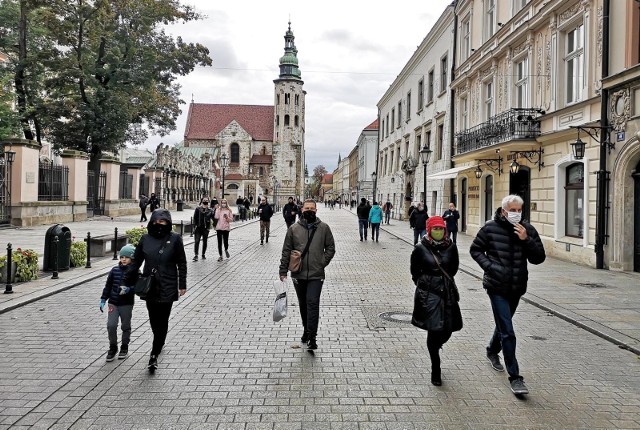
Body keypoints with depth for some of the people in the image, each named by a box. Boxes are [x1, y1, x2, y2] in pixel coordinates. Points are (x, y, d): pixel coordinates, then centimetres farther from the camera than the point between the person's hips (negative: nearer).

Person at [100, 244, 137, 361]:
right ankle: (113, 347, 13)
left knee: (126, 326, 10)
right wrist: (103, 299, 9)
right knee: (111, 325, -6)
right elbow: (108, 286, 10)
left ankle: (124, 348, 28)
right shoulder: (114, 270, 3)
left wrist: (129, 289, -28)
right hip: (113, 303, 2)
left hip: (127, 304, -2)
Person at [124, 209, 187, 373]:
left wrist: (182, 285, -2)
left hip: (167, 287, -3)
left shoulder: (175, 239, -6)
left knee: (162, 321, -2)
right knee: (154, 319, 14)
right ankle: (160, 343, 40)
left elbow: (181, 263, -1)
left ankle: (154, 355, 4)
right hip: (149, 286, 3)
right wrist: (127, 282, 3)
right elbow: (135, 261, 7)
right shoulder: (145, 239, 1)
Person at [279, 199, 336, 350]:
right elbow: (286, 251, 3)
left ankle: (312, 337, -5)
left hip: (316, 275, -2)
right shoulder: (294, 228, 1)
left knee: (313, 303, -9)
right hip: (298, 275, 2)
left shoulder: (324, 228, 1)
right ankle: (306, 330, 33)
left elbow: (331, 248, 8)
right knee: (303, 304, 15)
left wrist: (323, 262, -3)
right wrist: (283, 271, -1)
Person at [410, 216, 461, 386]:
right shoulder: (420, 248, -6)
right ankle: (435, 371, 9)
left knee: (447, 330, 4)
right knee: (434, 330, -5)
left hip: (448, 292, 3)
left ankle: (434, 348, 40)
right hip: (428, 294, -3)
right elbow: (415, 271, 6)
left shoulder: (451, 247, 1)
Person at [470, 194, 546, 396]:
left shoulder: (528, 230, -1)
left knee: (503, 324, 25)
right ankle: (515, 377, 0)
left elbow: (539, 258, -2)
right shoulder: (491, 228, -9)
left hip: (517, 288, 5)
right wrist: (490, 266, -14)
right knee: (507, 332, -8)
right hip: (497, 287, -4)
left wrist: (526, 240, -18)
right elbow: (475, 249, 0)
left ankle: (492, 351, 51)